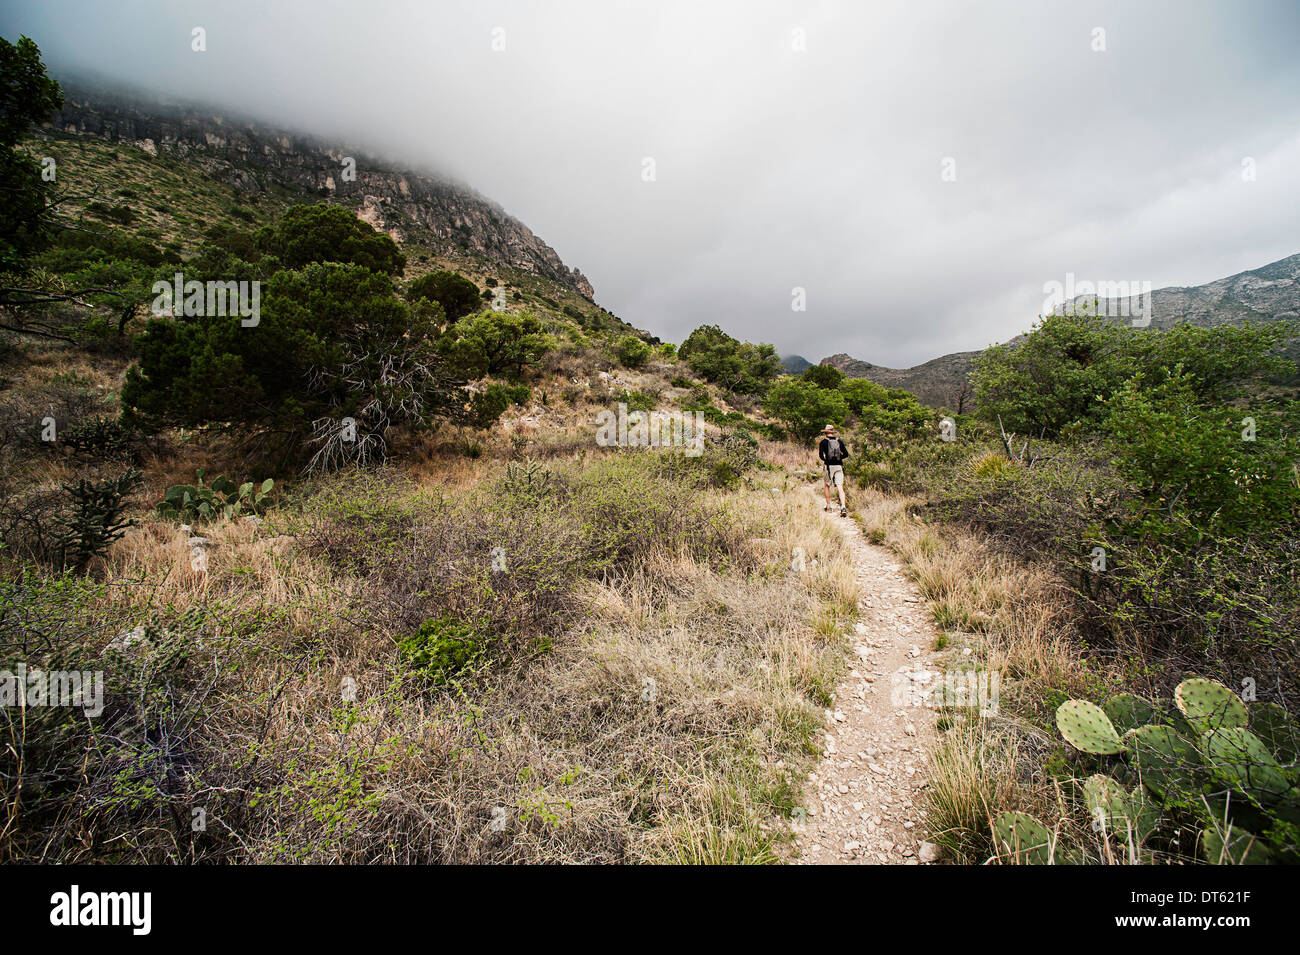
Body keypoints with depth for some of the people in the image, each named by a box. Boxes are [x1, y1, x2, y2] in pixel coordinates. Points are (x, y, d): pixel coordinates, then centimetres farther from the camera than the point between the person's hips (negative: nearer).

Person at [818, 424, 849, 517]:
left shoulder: (824, 442, 0)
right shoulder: (839, 441, 10)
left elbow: (820, 454, -11)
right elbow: (846, 454, 6)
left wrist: (824, 460, 8)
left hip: (829, 466, -2)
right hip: (839, 466, 2)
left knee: (827, 486, 17)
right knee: (840, 488, -4)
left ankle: (828, 506, 21)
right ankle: (843, 507, -20)